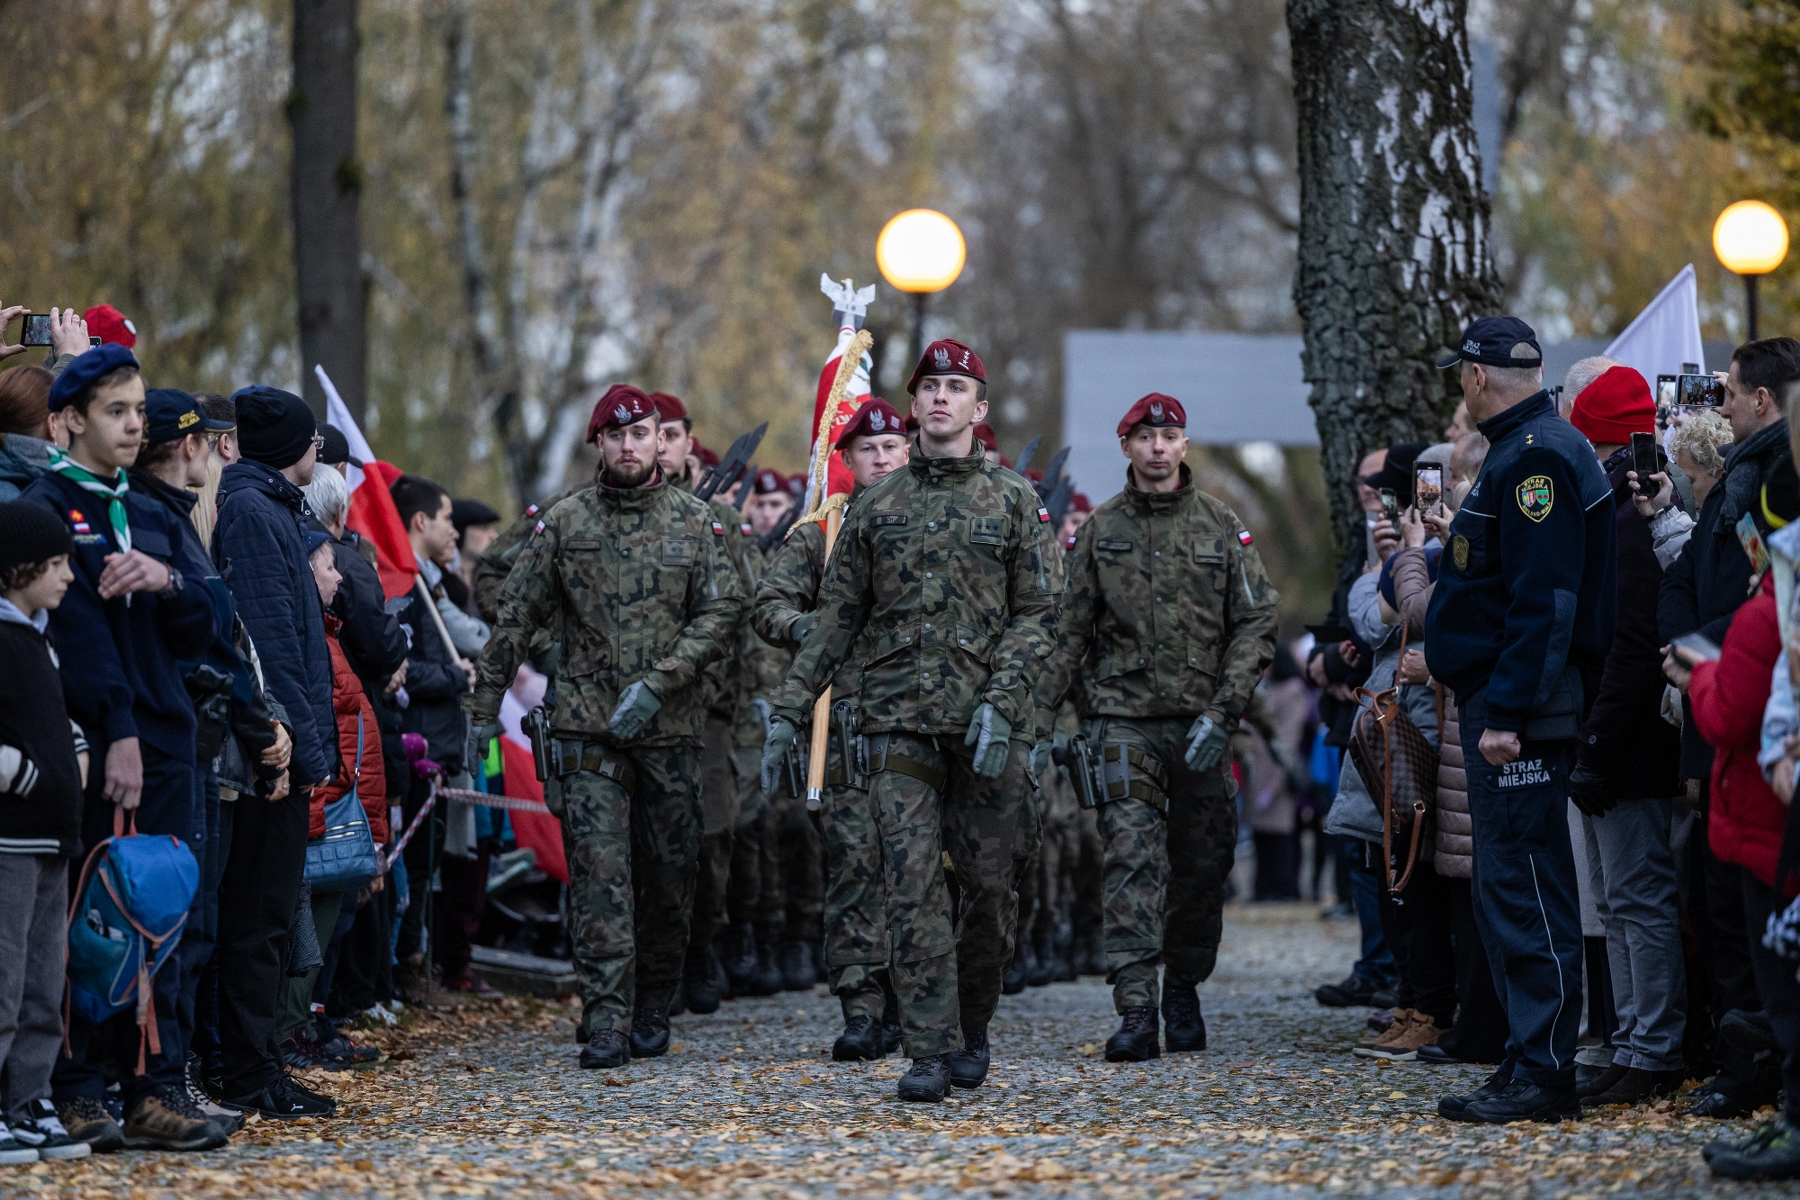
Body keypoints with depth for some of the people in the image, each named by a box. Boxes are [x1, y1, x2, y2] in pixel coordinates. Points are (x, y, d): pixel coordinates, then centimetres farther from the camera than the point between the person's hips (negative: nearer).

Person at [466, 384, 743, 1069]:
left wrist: (657, 683, -13)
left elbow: (721, 614, -2)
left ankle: (652, 1012, 22)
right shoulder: (564, 524, 5)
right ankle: (606, 1025, -12)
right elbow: (516, 618, 8)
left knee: (670, 876, 7)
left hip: (670, 728, 1)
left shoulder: (695, 525, 5)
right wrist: (485, 705, 6)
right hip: (588, 727, -1)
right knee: (599, 874, -10)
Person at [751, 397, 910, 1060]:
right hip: (846, 723, -1)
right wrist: (806, 627, -14)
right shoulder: (818, 531, 8)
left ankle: (905, 1006, 13)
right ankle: (861, 1010, -5)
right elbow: (768, 606, 5)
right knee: (853, 862, -6)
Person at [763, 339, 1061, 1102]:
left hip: (989, 728, -1)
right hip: (900, 724, 1)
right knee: (913, 889, -8)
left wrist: (1000, 702, -14)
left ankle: (971, 1031, 23)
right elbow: (836, 618, 13)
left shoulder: (1013, 500, 5)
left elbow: (1038, 610, -1)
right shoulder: (877, 507, 11)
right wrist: (788, 711, 7)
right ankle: (930, 1049, -8)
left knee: (992, 888, 4)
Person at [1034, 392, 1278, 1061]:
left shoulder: (1222, 529, 5)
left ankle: (1184, 993, 25)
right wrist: (1038, 717, 2)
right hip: (1124, 721, -1)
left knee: (1201, 867, 7)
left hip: (1202, 725, 1)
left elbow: (1256, 627, 1)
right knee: (1133, 861, -12)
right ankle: (1136, 1013, -17)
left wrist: (1222, 711, -11)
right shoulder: (1101, 532, 7)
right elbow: (1070, 631, 8)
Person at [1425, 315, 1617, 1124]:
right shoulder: (1524, 450, 18)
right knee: (1510, 889, 13)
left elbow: (1545, 601, -23)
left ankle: (1542, 1074, -7)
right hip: (1500, 709, 11)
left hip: (1521, 720, -11)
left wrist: (1508, 713, -25)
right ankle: (1532, 1064, 18)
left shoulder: (1537, 457, -15)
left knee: (1525, 890, -9)